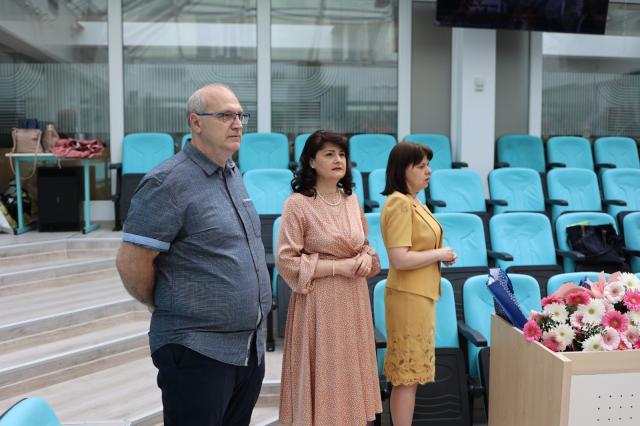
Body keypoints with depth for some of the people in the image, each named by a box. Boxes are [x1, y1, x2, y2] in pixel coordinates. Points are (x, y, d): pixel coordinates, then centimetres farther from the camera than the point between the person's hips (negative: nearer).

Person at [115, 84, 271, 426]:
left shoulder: (233, 174, 10)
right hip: (198, 350, -8)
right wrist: (165, 308, -2)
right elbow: (131, 262, -17)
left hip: (252, 346, 8)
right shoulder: (169, 181, -16)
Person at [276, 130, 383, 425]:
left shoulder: (351, 199, 7)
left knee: (350, 371, 14)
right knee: (322, 373, 4)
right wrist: (338, 266, -16)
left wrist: (366, 259, -4)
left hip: (353, 299, 6)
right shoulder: (298, 204, -12)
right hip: (319, 301, -5)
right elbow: (286, 260, -15)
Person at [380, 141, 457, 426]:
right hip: (409, 297, -10)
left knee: (409, 372, 16)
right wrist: (439, 254, -14)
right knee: (407, 375, -1)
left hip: (419, 295, 10)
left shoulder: (413, 202, 13)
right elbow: (399, 259, -25)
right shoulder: (399, 203, -17)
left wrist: (441, 255, 8)